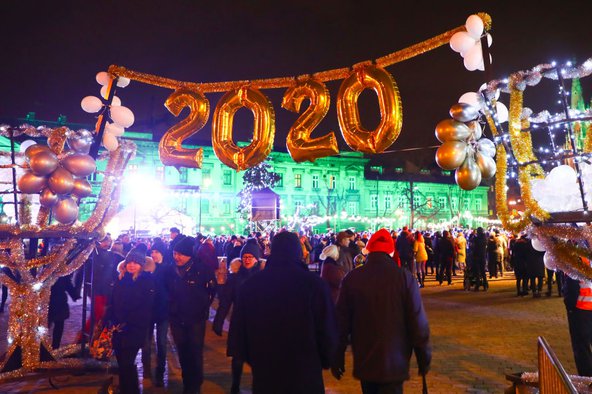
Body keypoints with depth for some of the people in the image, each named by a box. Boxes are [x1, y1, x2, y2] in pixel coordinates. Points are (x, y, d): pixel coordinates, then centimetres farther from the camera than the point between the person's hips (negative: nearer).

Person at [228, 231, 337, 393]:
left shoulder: (250, 285, -6)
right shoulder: (314, 283, -15)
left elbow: (237, 331, 0)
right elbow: (328, 331, -12)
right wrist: (324, 361, 7)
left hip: (264, 375, 2)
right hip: (306, 375, -2)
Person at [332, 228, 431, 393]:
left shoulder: (351, 278, -7)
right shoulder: (404, 277, -11)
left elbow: (341, 322, -3)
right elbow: (418, 323, -11)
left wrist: (337, 359, 7)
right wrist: (424, 359, 2)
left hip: (364, 362, 3)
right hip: (394, 362, -2)